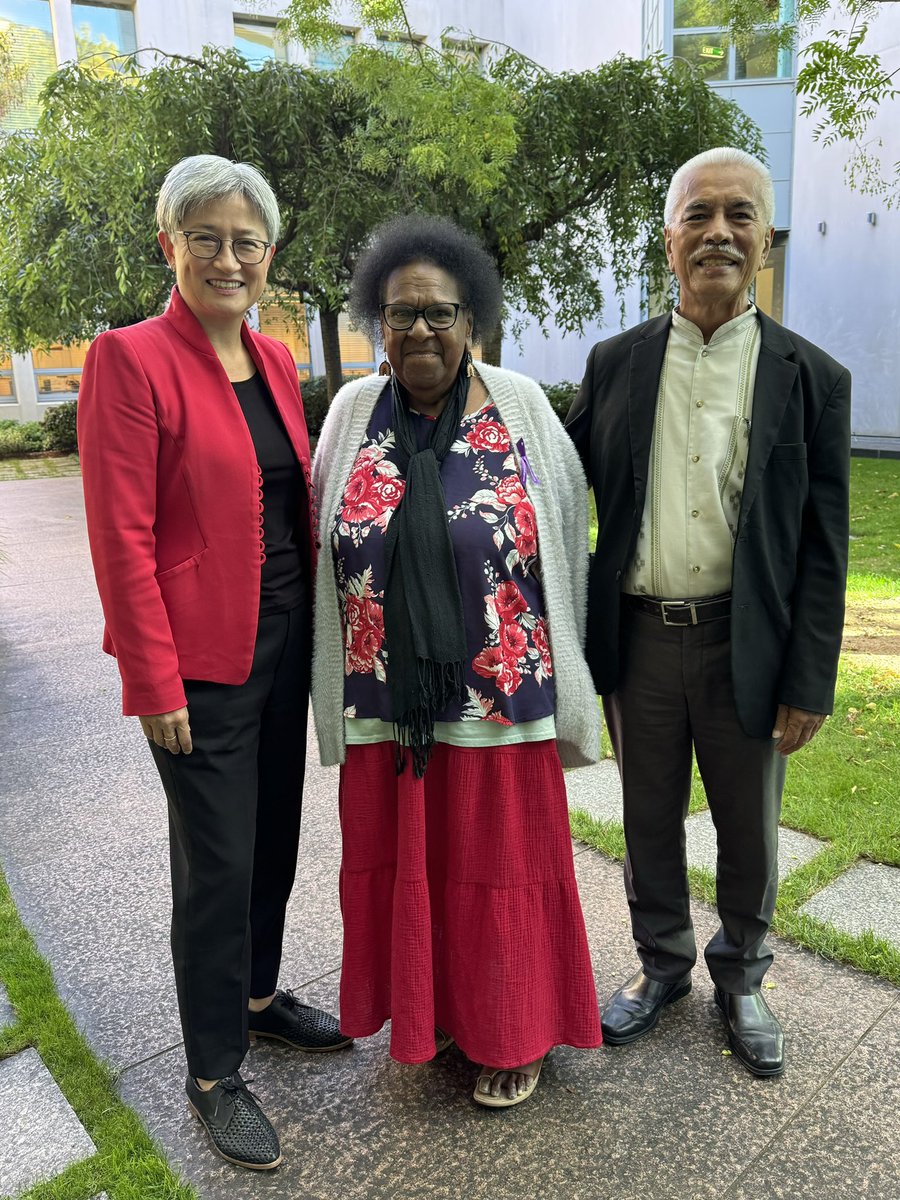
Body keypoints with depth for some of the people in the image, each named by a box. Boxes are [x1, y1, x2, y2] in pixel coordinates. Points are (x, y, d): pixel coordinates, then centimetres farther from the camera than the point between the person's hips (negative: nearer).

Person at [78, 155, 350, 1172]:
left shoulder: (275, 360, 9)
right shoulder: (131, 359, -12)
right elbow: (122, 537, -15)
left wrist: (319, 625, 10)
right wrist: (155, 683, -15)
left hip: (285, 640, 7)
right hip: (202, 658, -7)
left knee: (275, 834, 19)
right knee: (217, 861, 5)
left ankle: (258, 995, 43)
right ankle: (212, 1071, 27)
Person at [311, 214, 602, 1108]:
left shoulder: (522, 411, -5)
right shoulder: (352, 413, 1)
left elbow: (563, 548, 1)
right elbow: (328, 554, 7)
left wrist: (562, 683, 2)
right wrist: (344, 686, 7)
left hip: (499, 703, -2)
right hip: (387, 705, 3)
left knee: (501, 866, 12)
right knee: (403, 862, 17)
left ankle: (513, 1032, 37)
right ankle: (426, 1010, 43)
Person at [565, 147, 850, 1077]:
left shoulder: (810, 379, -3)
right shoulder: (616, 363, 2)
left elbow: (822, 549, -3)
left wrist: (809, 683, -6)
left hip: (746, 643, -1)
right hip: (639, 638, 2)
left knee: (749, 832, 15)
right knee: (649, 821, 17)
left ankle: (740, 976, 42)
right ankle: (661, 965, 42)